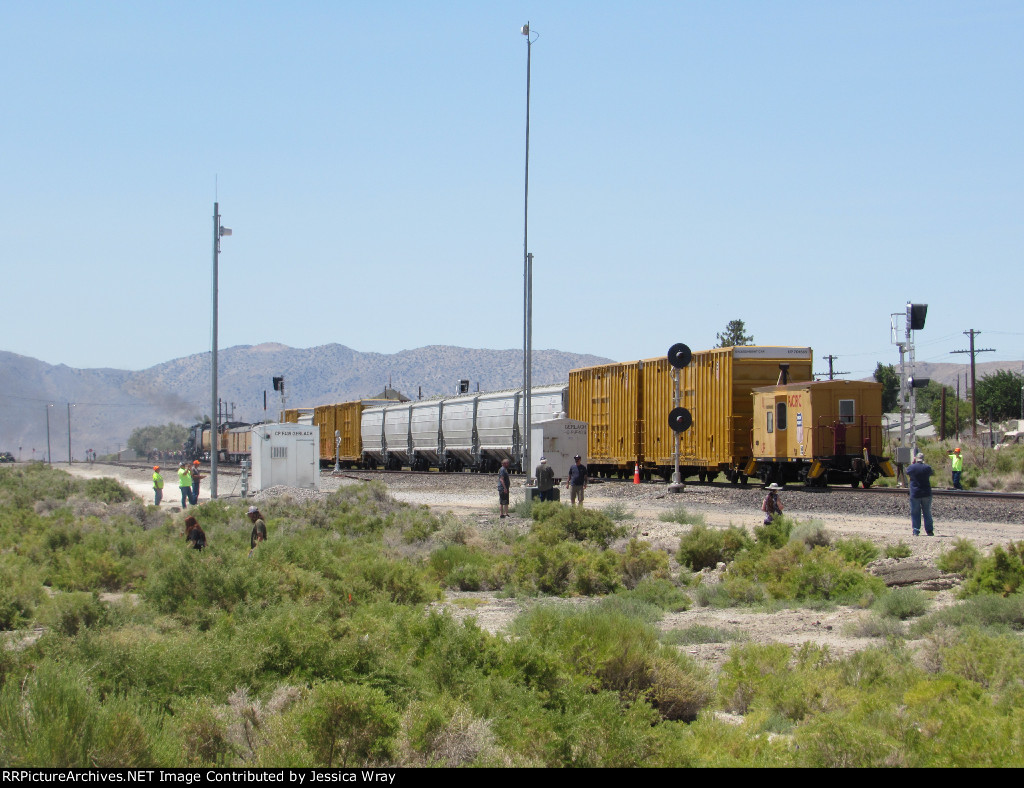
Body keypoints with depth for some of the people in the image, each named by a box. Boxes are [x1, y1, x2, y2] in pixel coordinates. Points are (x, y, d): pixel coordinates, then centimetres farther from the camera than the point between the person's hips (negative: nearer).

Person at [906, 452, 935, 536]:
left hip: (915, 494, -1)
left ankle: (916, 531, -1)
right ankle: (929, 531, 10)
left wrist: (912, 462, 18)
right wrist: (924, 463, 18)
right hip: (926, 494, 1)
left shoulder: (911, 467, -6)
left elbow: (908, 474, 14)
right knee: (927, 513, 10)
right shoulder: (927, 467, -5)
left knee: (915, 513, 4)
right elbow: (931, 473, 15)